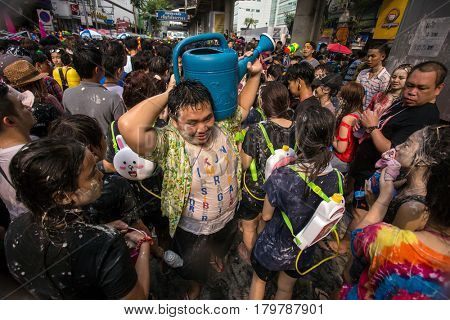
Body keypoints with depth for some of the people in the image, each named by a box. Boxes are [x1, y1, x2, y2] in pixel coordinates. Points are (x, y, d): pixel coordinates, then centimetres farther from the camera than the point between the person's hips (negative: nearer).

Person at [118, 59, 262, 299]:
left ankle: (215, 256, 77)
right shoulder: (169, 143, -32)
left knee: (220, 249, 40)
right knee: (196, 270, 28)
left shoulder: (223, 127, -16)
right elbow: (128, 126, -51)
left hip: (229, 218, 5)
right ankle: (196, 285, 65)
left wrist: (254, 75, -6)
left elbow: (243, 106, 3)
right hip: (192, 230, -4)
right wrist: (168, 94, -38)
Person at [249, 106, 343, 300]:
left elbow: (266, 216, -18)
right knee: (286, 289, 31)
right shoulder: (336, 179, -21)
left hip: (273, 248, -3)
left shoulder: (282, 177, -35)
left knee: (258, 280, 29)